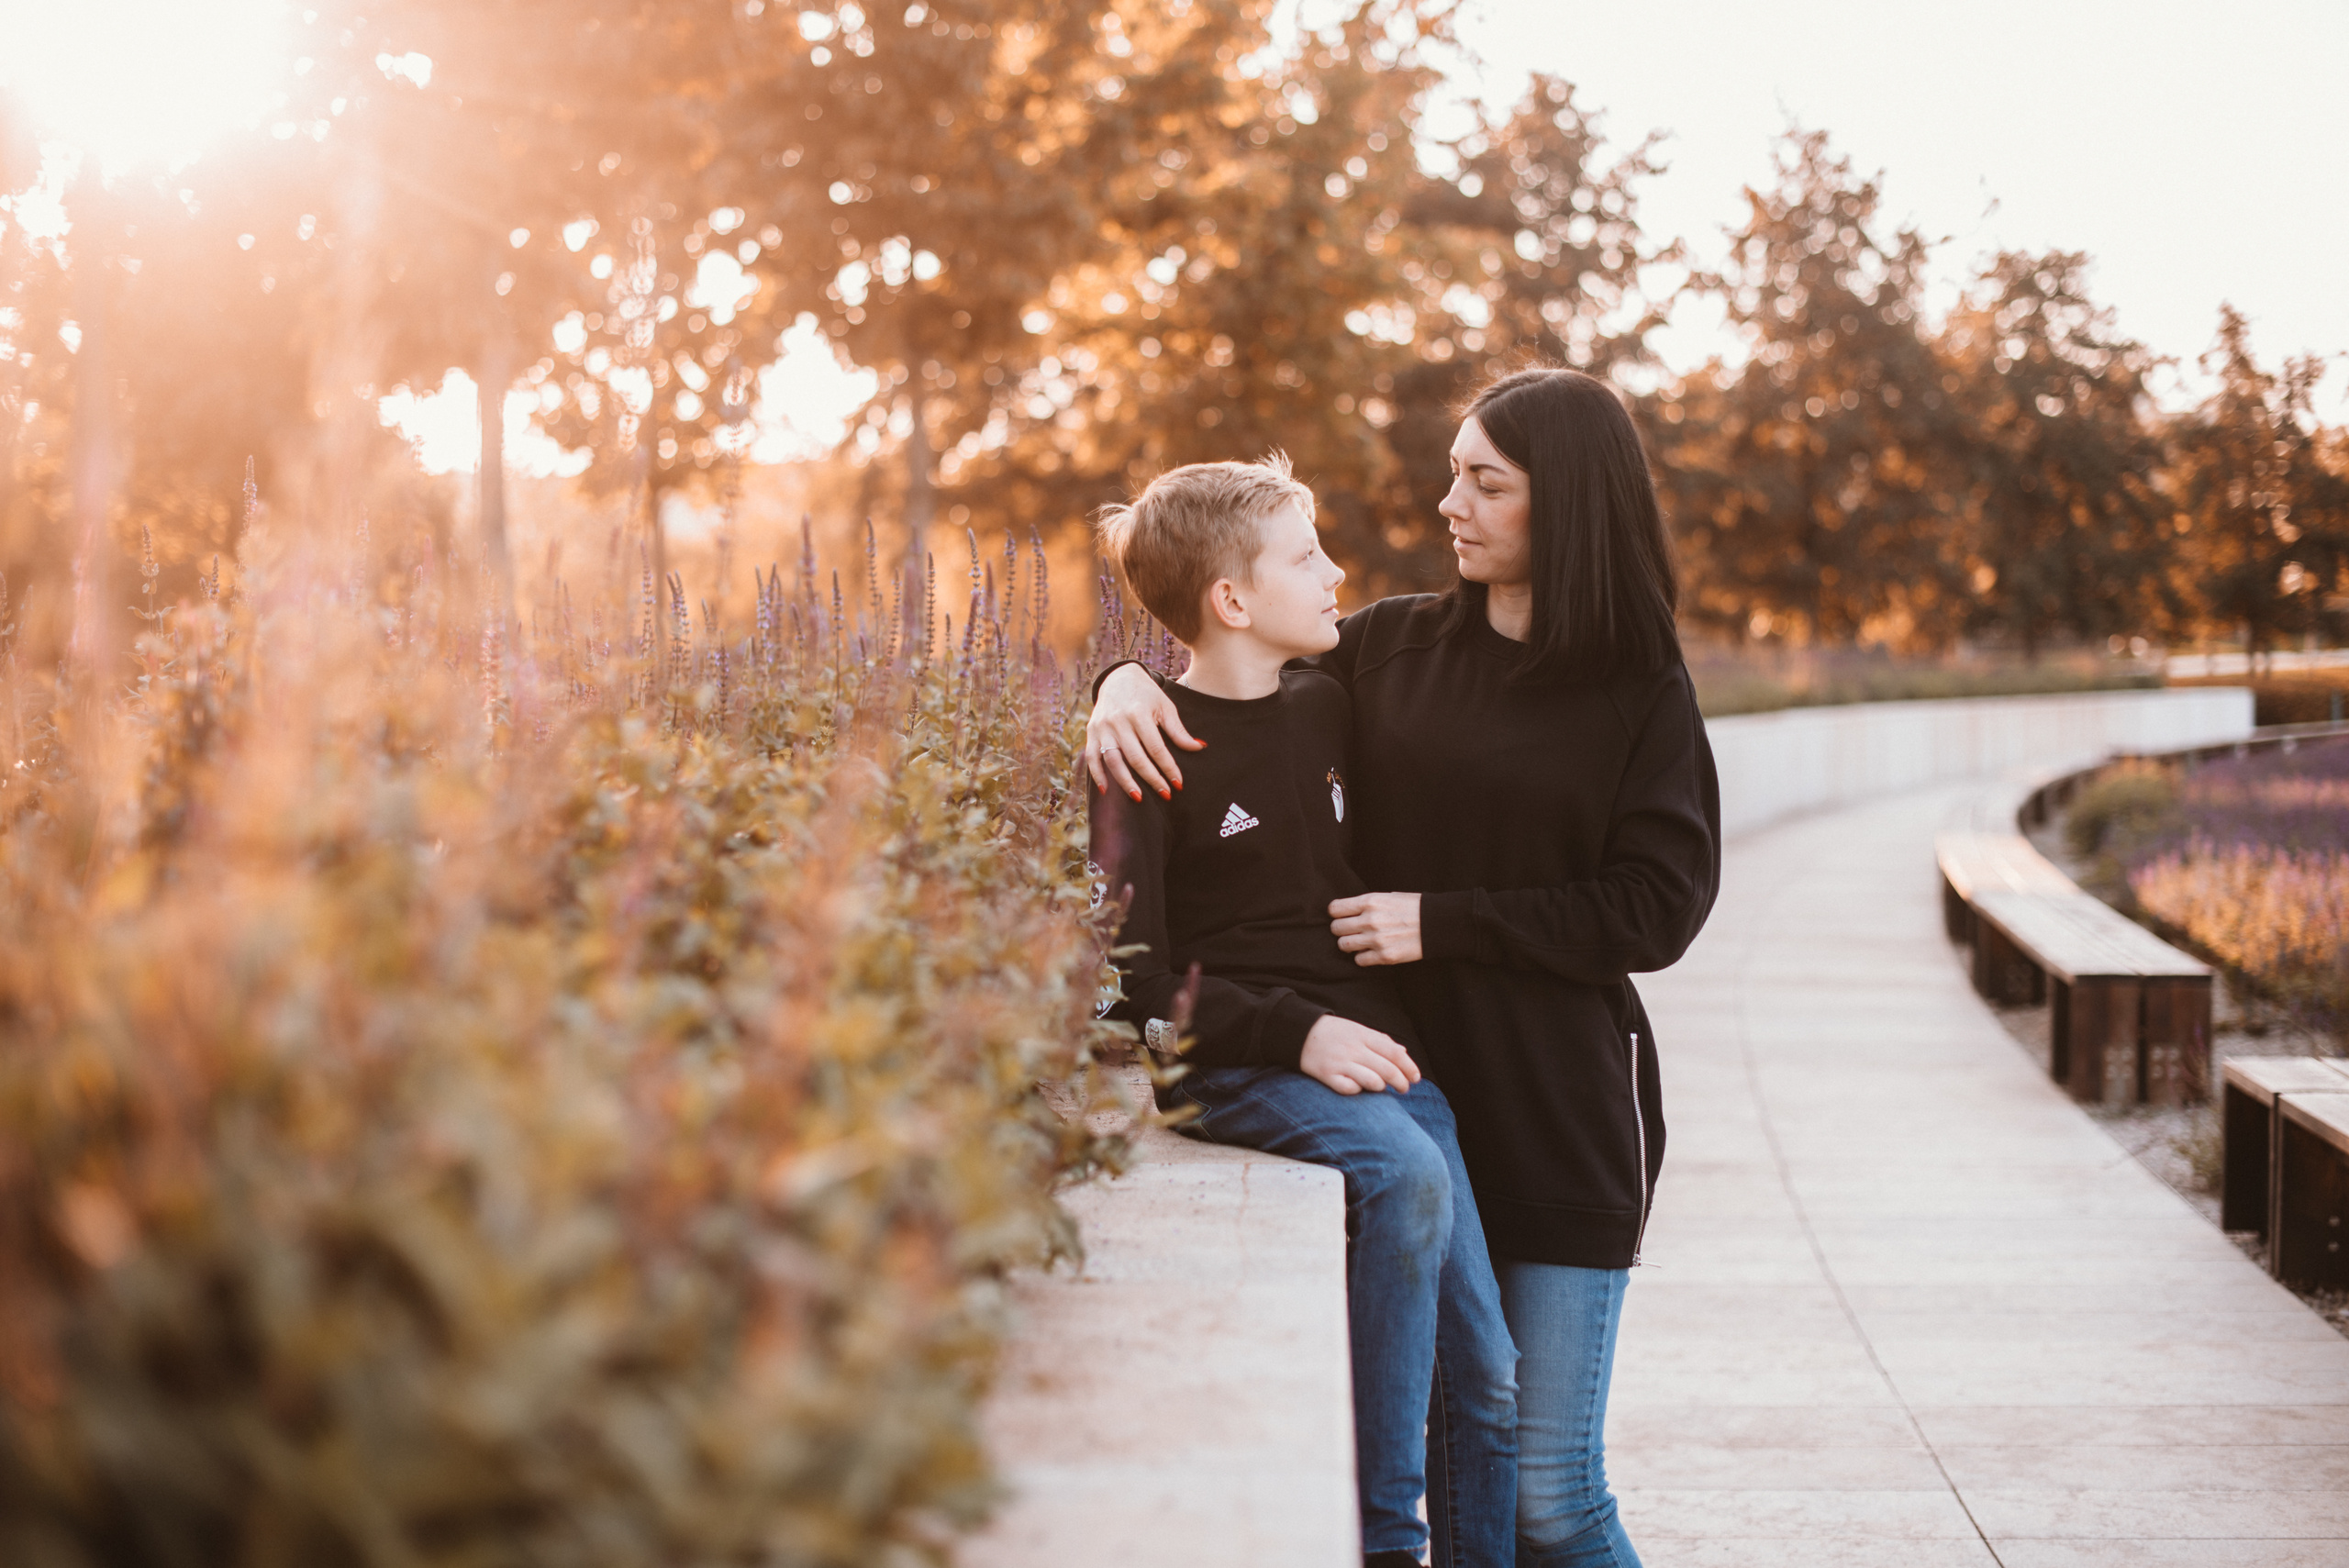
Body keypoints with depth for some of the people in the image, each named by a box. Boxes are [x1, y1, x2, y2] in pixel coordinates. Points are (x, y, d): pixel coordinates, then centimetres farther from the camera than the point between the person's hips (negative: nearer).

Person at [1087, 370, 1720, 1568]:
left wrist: (1442, 921, -12)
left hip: (1562, 1121, -3)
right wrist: (1129, 679, -3)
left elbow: (1655, 910, -8)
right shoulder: (1394, 649, 7)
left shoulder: (1643, 693, -2)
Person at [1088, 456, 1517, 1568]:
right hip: (1237, 1063, -6)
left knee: (1490, 1374, -5)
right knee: (1405, 1174, -34)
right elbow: (1131, 973, -9)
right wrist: (1295, 1031, -17)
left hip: (1370, 1049, 6)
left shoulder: (1329, 709, 14)